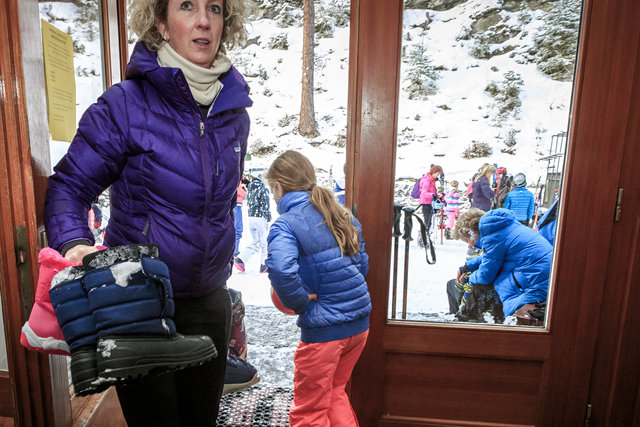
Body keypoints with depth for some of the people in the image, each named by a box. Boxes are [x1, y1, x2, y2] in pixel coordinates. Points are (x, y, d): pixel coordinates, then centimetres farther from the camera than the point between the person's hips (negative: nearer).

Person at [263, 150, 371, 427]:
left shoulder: (285, 224, -16)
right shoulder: (342, 215, 5)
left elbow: (280, 270, -35)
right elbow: (362, 263, 11)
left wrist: (300, 302, -18)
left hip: (323, 330, -7)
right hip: (360, 323, 7)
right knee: (335, 393, 29)